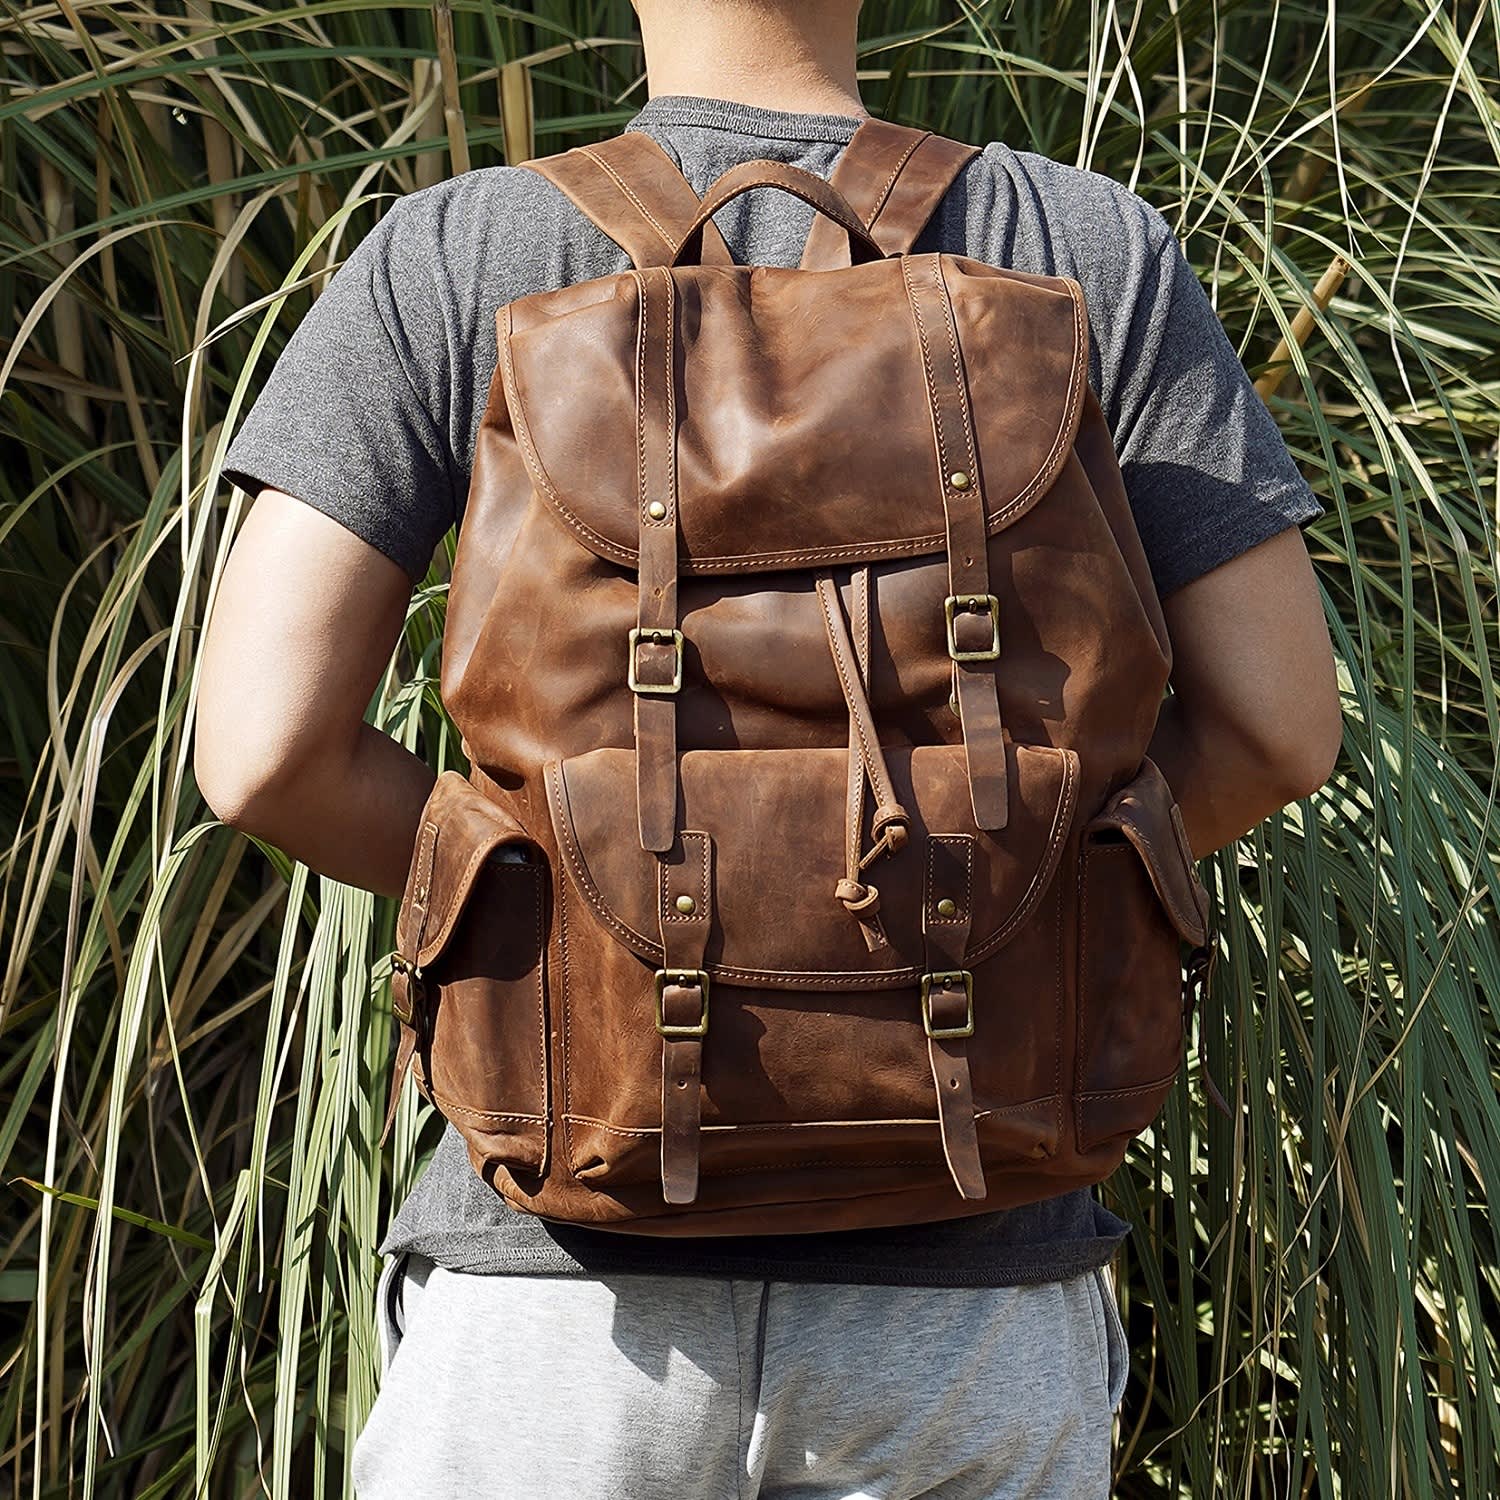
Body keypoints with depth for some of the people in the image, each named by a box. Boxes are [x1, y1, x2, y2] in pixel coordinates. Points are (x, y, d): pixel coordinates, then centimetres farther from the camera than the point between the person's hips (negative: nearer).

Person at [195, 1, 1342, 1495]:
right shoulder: (1095, 254, -2)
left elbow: (263, 750, -11)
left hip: (567, 1257, -1)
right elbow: (1277, 726, -3)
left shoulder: (443, 263, -5)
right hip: (967, 1286, 1)